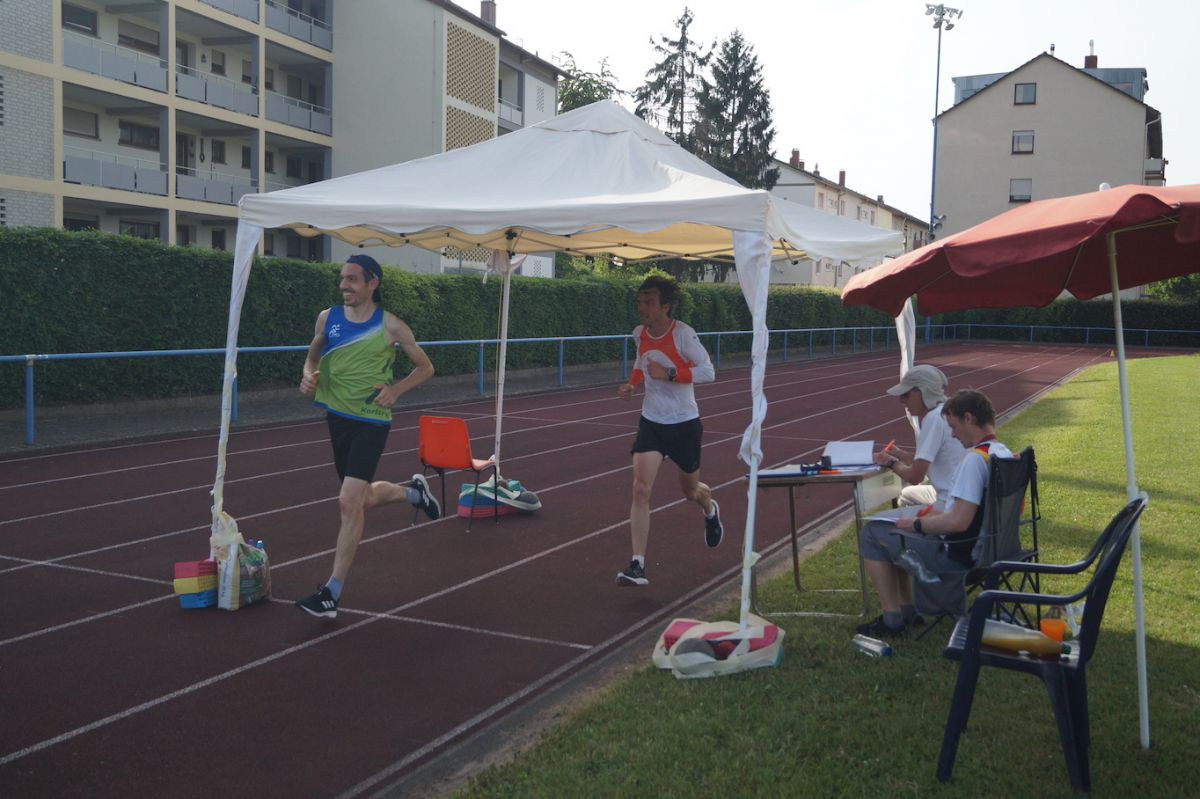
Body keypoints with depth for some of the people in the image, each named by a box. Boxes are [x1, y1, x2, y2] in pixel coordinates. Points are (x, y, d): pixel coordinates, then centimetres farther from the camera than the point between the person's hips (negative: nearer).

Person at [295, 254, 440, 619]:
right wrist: (309, 376, -6)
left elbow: (425, 367, 1)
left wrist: (395, 389, -16)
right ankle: (413, 491, 51)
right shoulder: (327, 318, 1)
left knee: (349, 502, -14)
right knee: (364, 498, 18)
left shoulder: (390, 326, -10)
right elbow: (312, 356, 17)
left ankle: (332, 594, -6)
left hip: (371, 422, -6)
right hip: (337, 417, 6)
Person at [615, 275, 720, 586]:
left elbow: (708, 372, -20)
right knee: (641, 489, -14)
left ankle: (710, 511, 56)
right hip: (651, 422, 4)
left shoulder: (682, 334, -18)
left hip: (684, 424, -3)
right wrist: (632, 384, 2)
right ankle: (637, 564, -14)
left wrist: (669, 374, -29)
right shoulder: (640, 334, 0)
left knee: (690, 488, 17)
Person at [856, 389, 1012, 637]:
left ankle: (892, 620, 5)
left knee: (871, 533, 1)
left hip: (958, 556, -10)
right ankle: (906, 609, 28)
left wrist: (917, 524, -15)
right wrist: (941, 514, 15)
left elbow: (958, 522, -30)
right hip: (983, 548, 10)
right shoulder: (1005, 454, 5)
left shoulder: (974, 459, -25)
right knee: (894, 533, 25)